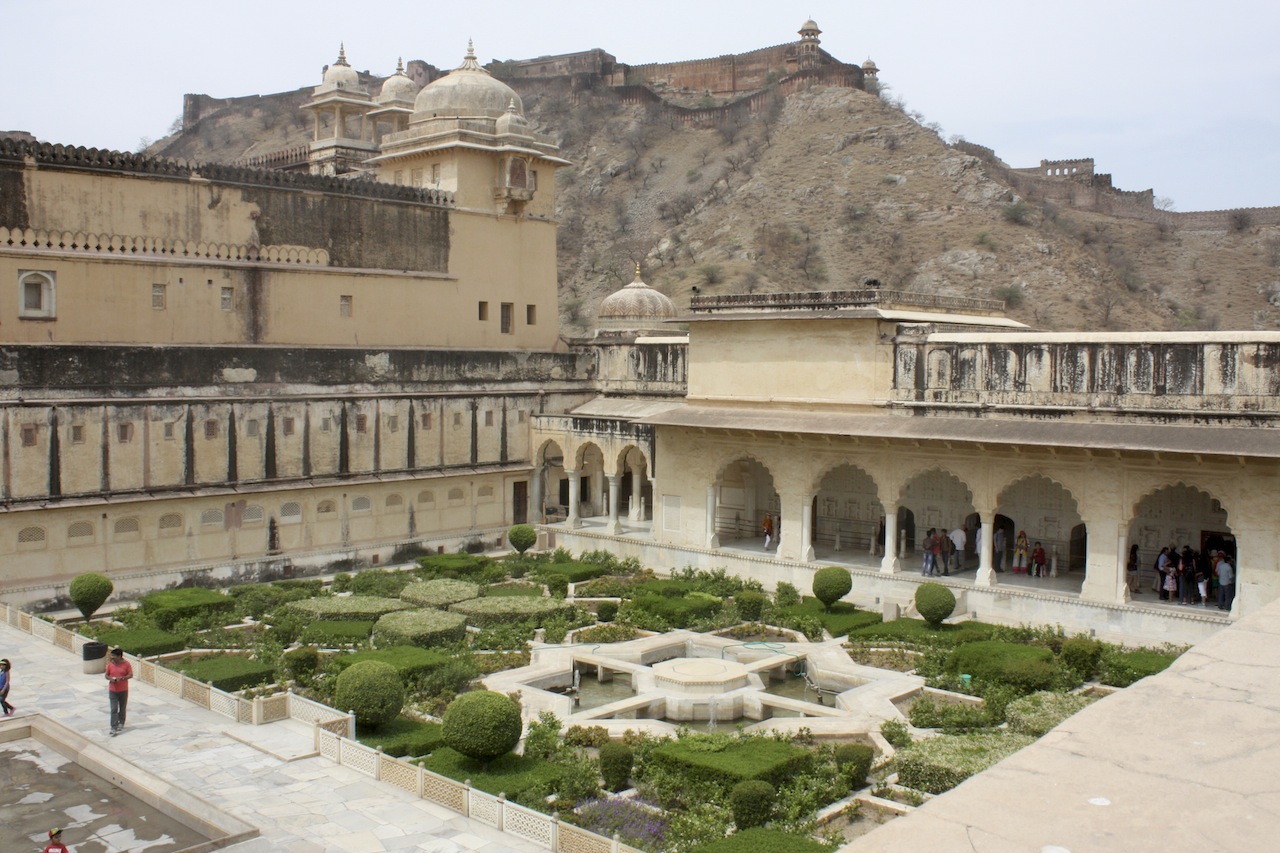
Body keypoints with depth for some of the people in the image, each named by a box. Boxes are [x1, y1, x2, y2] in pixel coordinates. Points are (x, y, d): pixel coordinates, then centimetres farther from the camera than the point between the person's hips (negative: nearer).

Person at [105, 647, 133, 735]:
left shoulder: (126, 664, -9)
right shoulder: (110, 664, -3)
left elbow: (131, 675, -7)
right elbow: (106, 675, 5)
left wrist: (122, 678, -23)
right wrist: (110, 678, -17)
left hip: (123, 690, 0)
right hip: (113, 690, 0)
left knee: (122, 708, 14)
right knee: (114, 709, -6)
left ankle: (121, 723, 34)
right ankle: (114, 728, -8)